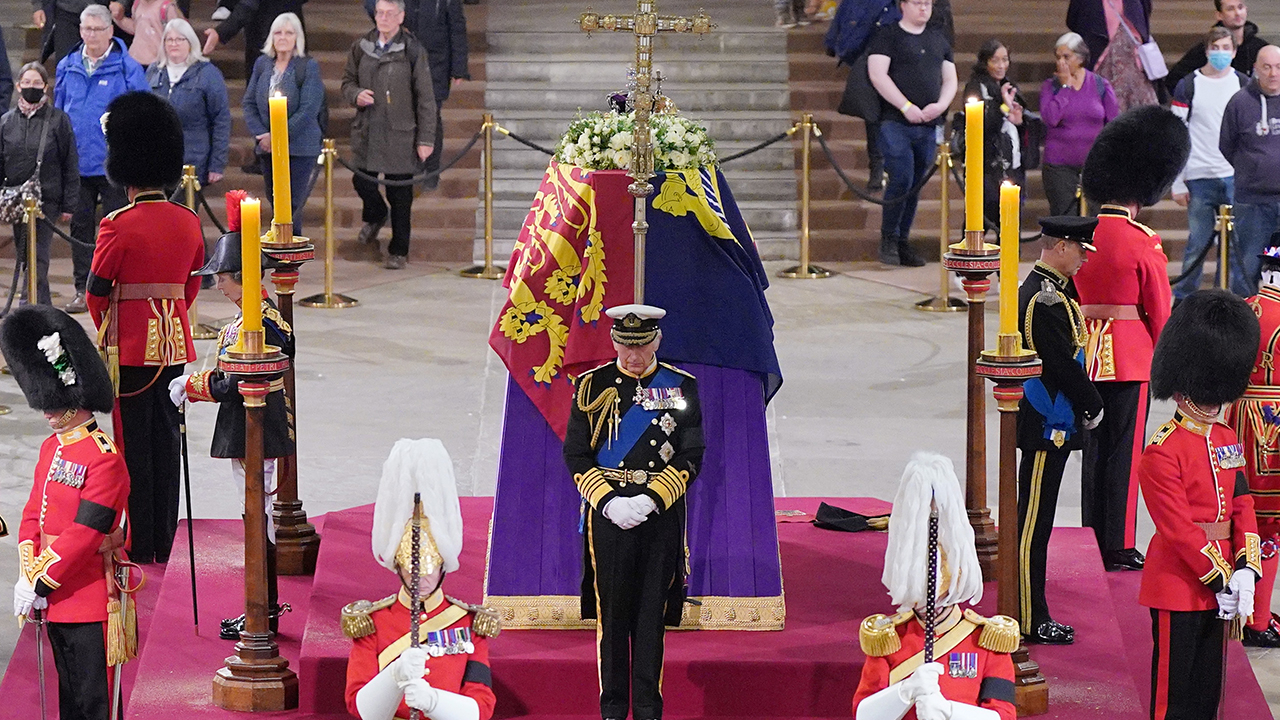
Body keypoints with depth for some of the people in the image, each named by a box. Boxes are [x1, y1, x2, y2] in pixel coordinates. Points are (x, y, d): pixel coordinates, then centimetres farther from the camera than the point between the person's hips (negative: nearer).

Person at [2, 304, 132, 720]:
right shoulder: (51, 449, 10)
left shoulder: (104, 460, -17)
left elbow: (83, 535, -20)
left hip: (90, 603, -8)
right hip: (55, 601, 8)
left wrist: (40, 584, -17)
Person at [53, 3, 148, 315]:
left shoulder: (127, 68, -5)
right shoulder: (67, 67, 8)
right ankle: (83, 289, 16)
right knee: (80, 226, 9)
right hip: (76, 163, 4)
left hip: (114, 163, -4)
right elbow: (57, 114, 14)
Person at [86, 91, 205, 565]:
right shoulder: (188, 223, 2)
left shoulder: (117, 227, -14)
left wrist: (106, 331, 11)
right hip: (175, 345, 5)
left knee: (134, 445, 2)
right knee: (167, 442, 11)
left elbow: (97, 291, -7)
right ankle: (165, 543, 16)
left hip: (130, 348, -5)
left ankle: (140, 547, 4)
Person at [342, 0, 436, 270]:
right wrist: (356, 94, -8)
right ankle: (375, 217, 40)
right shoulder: (361, 48, 5)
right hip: (366, 134, 3)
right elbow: (347, 80, 17)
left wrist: (426, 139, -6)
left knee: (400, 196, 3)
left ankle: (399, 250, 18)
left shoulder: (413, 52, -6)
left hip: (400, 136, -3)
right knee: (362, 181, 5)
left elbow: (425, 98, -3)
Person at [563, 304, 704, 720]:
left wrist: (652, 499, -12)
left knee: (652, 614, 3)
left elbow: (690, 458, 1)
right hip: (607, 514, 0)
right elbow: (576, 456, 1)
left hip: (661, 516, 0)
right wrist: (608, 501, -12)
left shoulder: (681, 387, 3)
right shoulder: (593, 386, 2)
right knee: (611, 612, 3)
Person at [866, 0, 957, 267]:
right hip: (895, 123, -5)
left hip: (929, 125, 5)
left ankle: (902, 242, 13)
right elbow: (877, 75, -9)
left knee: (916, 185, 6)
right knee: (901, 179, -15)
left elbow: (950, 79, 18)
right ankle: (888, 238, 0)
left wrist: (940, 105, -2)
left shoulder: (938, 39, 18)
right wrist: (906, 107, -15)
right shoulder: (887, 35, 1)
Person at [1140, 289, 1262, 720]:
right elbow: (1178, 528, -19)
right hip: (1179, 586, -7)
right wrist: (1222, 578, -18)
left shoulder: (1227, 441, 8)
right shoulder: (1162, 453, -17)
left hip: (1220, 584, 7)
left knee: (1209, 685, 15)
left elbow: (1243, 507, 7)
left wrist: (1246, 570, -6)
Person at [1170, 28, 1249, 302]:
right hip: (1200, 178, -2)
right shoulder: (1188, 87, 2)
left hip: (1236, 178, 2)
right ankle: (1182, 300, 10)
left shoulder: (1244, 86, 9)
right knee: (1198, 243, -2)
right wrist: (1177, 183, -3)